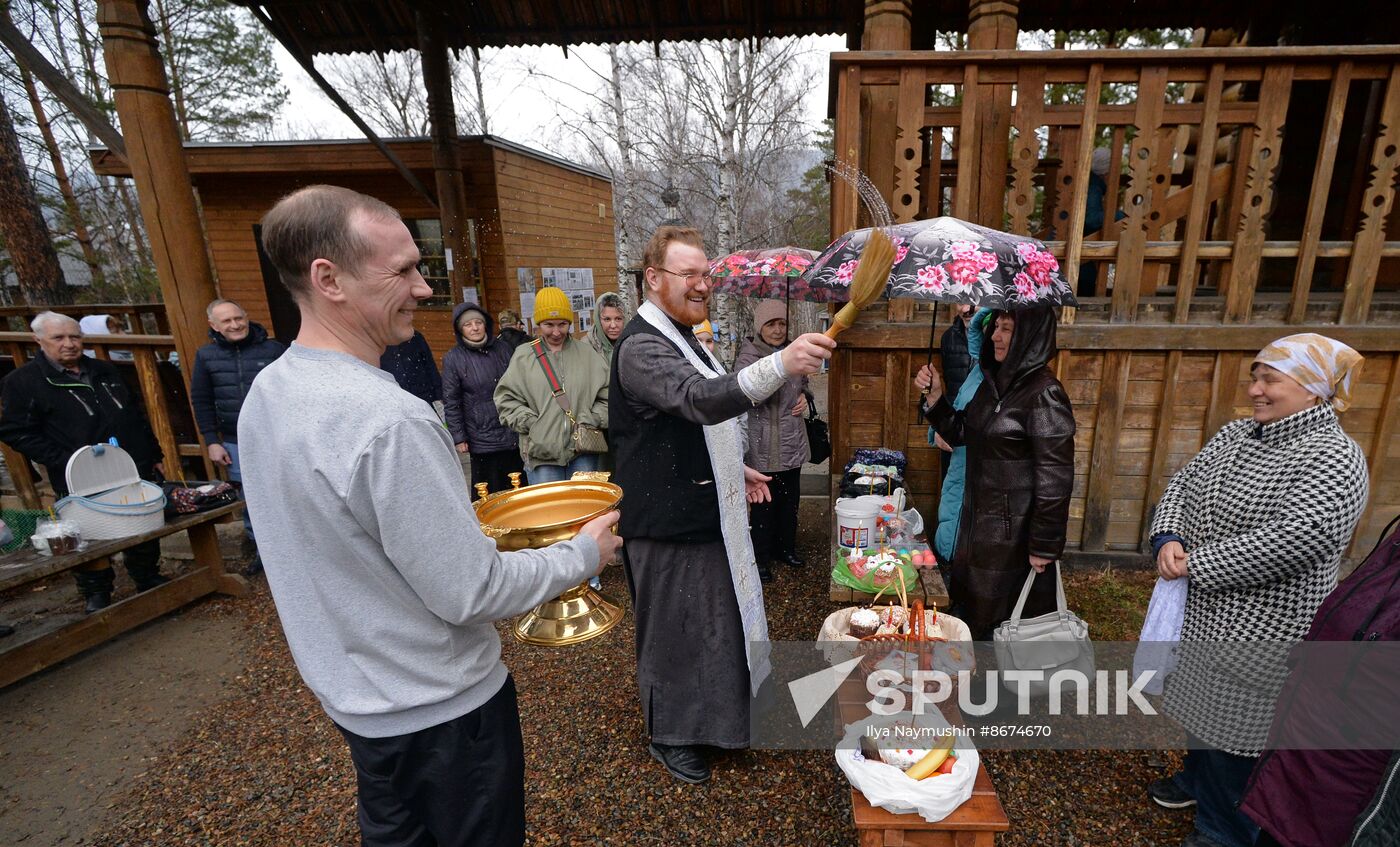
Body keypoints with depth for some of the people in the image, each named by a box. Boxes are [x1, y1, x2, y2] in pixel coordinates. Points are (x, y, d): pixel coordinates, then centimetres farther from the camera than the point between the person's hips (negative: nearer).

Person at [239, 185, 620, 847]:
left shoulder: (266, 392, -2)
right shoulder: (389, 419, -32)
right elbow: (471, 593, -27)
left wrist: (452, 510, 11)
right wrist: (583, 554, -13)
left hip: (352, 690, 8)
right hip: (438, 705, -8)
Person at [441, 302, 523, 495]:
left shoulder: (503, 348, 7)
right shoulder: (453, 359, -2)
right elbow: (451, 402, -1)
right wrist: (458, 438, -4)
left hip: (516, 436, 3)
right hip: (483, 441, -3)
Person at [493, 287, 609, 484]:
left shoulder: (586, 353, 8)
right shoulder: (523, 356, 5)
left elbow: (607, 395, 8)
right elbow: (506, 399, 5)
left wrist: (592, 422, -4)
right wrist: (531, 423, -6)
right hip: (542, 453, -1)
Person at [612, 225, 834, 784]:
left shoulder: (679, 336, 12)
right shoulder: (642, 346, -21)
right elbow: (700, 400, -41)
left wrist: (736, 468, 15)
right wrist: (781, 366, -53)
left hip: (703, 513, 10)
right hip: (669, 524, -10)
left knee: (710, 619, 24)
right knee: (673, 630, 8)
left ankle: (705, 712, 48)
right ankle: (669, 737, 32)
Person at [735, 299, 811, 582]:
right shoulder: (748, 357, -14)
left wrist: (804, 396, 1)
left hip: (793, 442, 6)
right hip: (763, 447, -6)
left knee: (790, 500, 18)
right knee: (764, 503, 4)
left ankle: (785, 548, 38)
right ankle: (759, 559, 21)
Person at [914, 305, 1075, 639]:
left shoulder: (1044, 395, -21)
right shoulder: (994, 378, 2)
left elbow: (1055, 476, -20)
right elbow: (960, 434, 10)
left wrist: (1044, 545, -17)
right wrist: (935, 396, -5)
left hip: (1014, 526, -8)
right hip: (978, 513, 8)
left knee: (1003, 618, 12)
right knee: (970, 602, 23)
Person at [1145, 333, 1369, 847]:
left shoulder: (1332, 458, -18)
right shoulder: (1235, 434, 5)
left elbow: (1303, 537, -30)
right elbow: (1184, 482, 6)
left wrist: (1197, 564, -25)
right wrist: (1168, 539, -13)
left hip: (1258, 627, -7)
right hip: (1202, 610, 7)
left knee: (1236, 726, 9)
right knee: (1201, 705, 25)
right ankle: (1198, 779, 49)